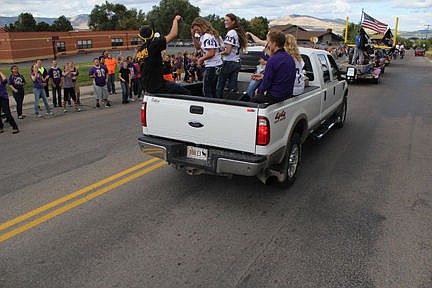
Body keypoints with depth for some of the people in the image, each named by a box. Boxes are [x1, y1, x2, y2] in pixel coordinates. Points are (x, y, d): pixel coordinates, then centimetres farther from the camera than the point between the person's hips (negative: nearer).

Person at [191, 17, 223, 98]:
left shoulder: (207, 37, -17)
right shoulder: (203, 36, 14)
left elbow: (211, 53, -23)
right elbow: (198, 47, 24)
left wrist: (201, 59, -9)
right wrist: (193, 36, 11)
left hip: (212, 66, -11)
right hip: (216, 66, 11)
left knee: (206, 91, -4)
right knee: (212, 90, 17)